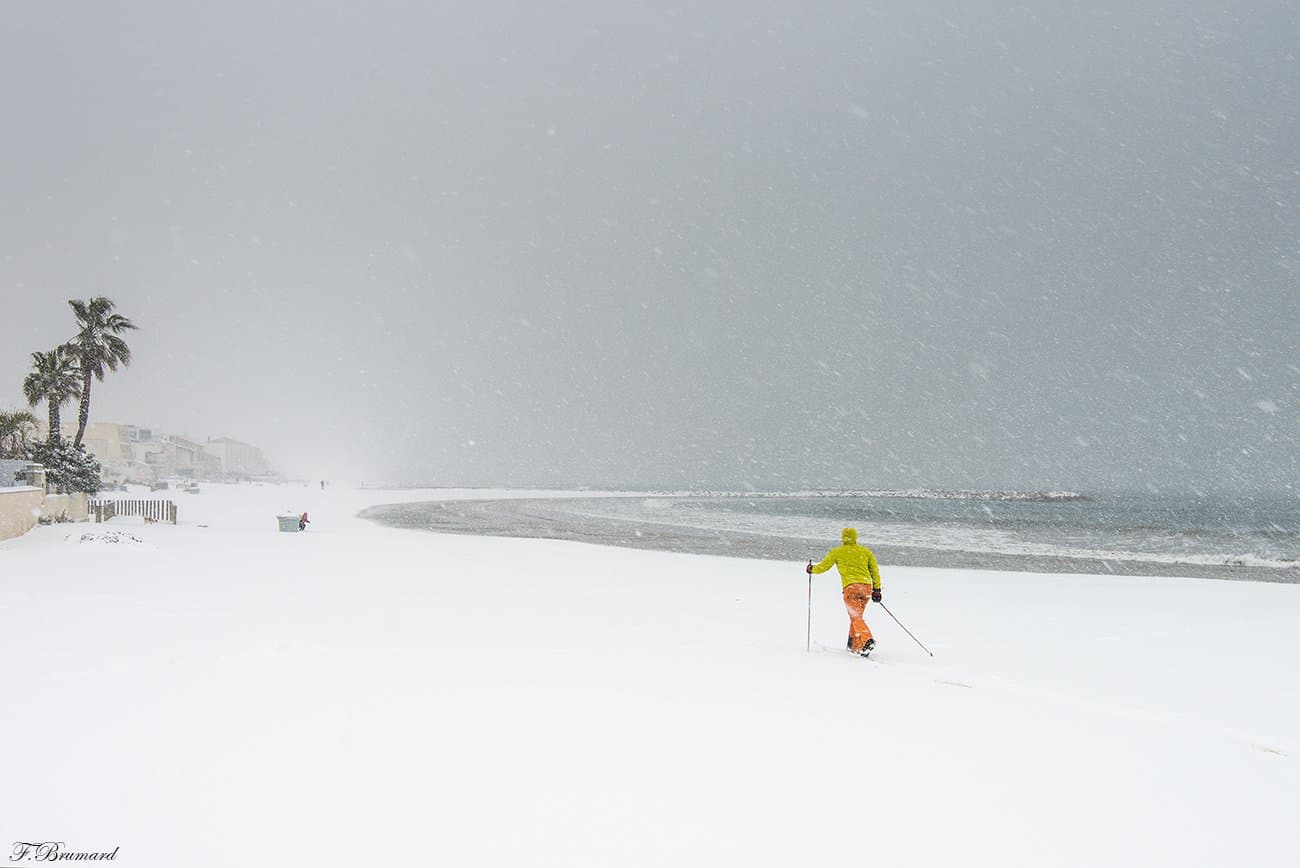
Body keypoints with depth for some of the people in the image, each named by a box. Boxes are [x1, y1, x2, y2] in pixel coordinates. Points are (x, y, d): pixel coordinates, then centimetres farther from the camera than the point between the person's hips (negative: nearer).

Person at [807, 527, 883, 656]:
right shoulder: (866, 551, 20)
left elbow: (823, 567, 14)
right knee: (857, 616, 16)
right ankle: (854, 646, 17)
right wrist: (877, 589, 19)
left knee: (855, 617, -10)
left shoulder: (837, 551, 12)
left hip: (851, 586, -4)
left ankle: (867, 640, -33)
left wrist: (811, 568, 33)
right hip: (867, 587, 4)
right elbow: (875, 571, 16)